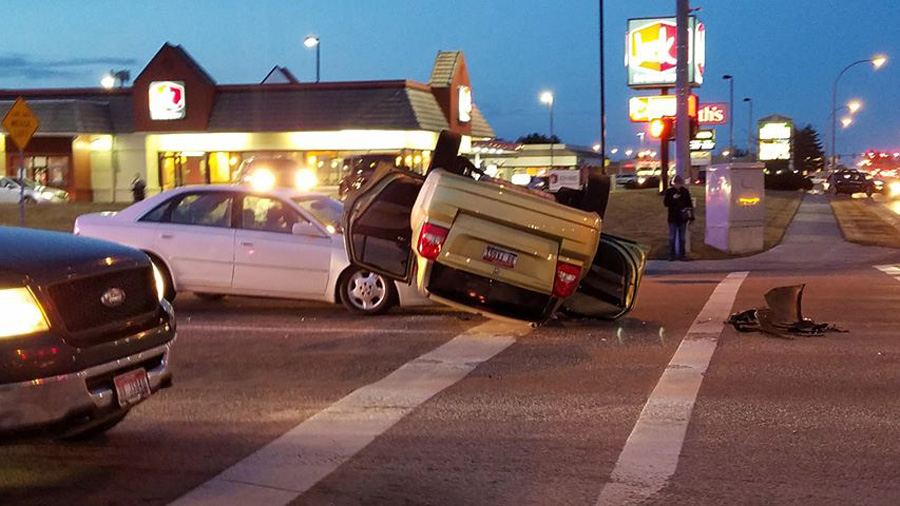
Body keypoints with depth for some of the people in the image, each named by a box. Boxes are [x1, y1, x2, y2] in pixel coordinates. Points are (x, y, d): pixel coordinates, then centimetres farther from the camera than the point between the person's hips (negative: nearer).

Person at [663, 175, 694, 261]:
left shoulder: (685, 191, 3)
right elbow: (665, 203, -6)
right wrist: (673, 199, -22)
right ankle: (671, 254, 10)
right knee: (672, 238, 3)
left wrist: (691, 216, 2)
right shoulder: (669, 191, -2)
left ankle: (682, 254, 16)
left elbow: (689, 204, 5)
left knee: (682, 238, 9)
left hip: (683, 218, 1)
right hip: (672, 218, -1)